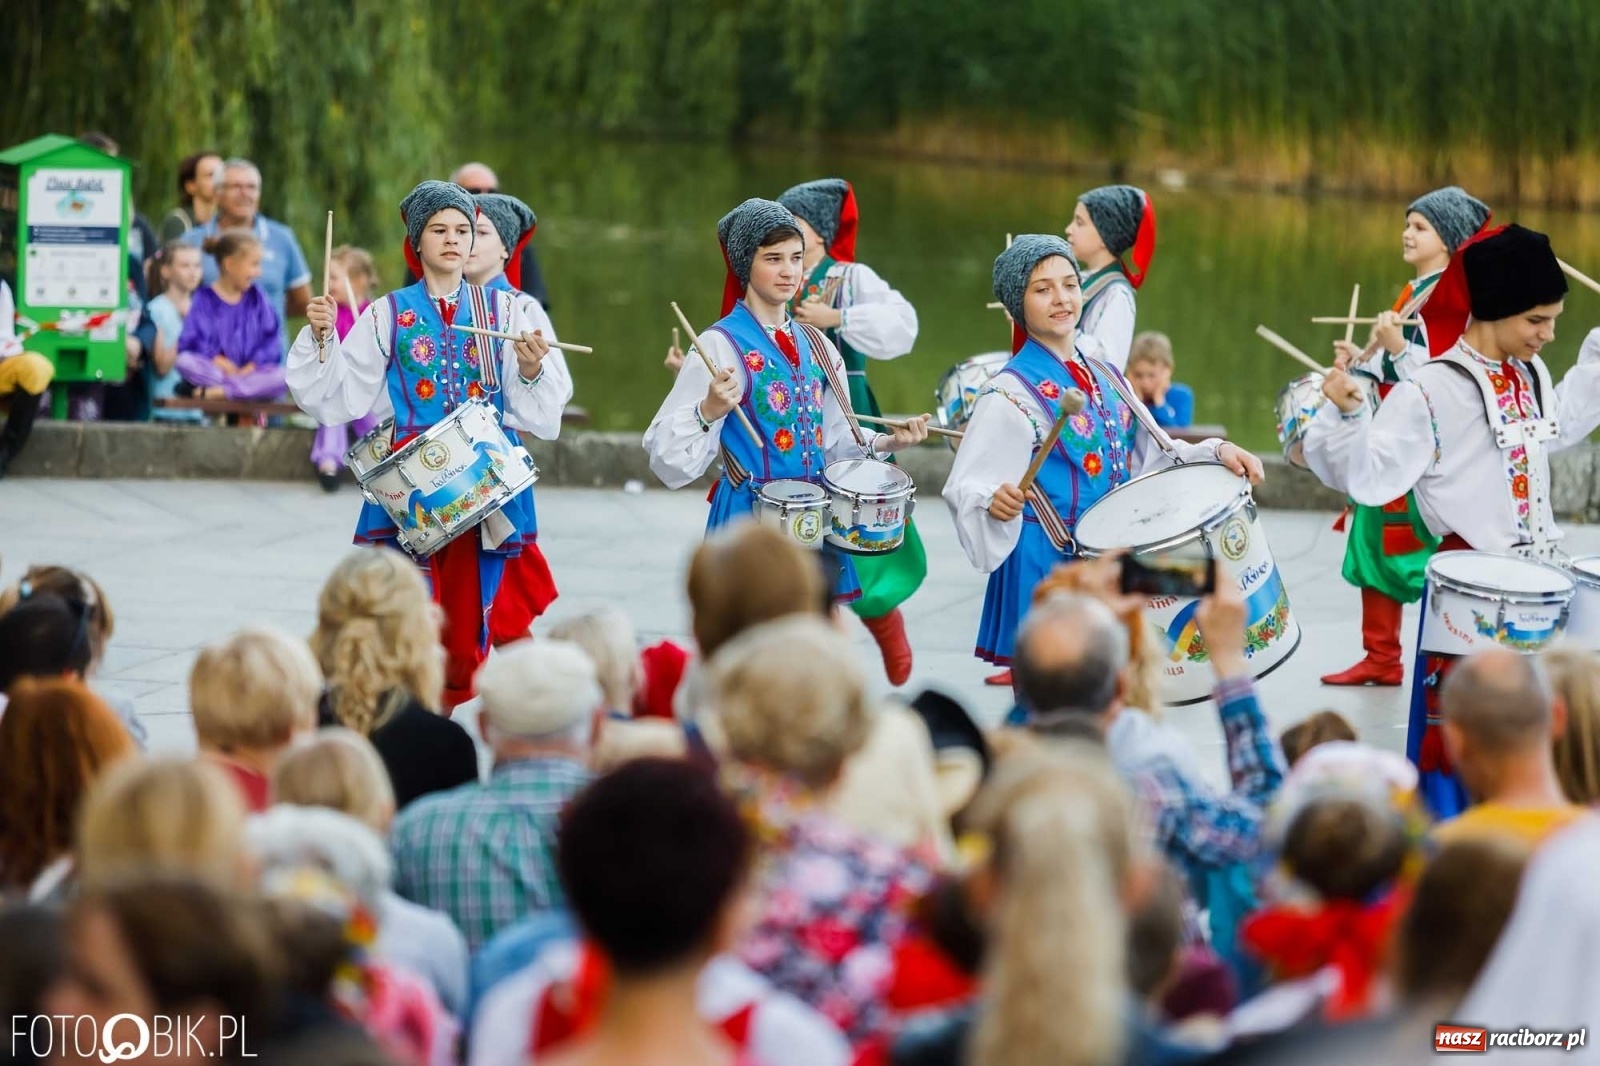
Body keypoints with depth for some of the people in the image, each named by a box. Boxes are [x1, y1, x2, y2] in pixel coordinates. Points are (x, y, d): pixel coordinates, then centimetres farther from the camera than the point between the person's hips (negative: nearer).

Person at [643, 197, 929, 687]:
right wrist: (709, 411, -30)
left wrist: (887, 443, 4)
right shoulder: (720, 346, -8)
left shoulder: (816, 346, 12)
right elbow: (669, 454, -13)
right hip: (751, 516, -6)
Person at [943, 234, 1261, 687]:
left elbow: (1153, 453, 16)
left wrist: (1214, 453, 0)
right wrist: (995, 502, -38)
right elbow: (964, 488, -16)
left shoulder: (1104, 375, 9)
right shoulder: (1011, 394, -12)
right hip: (1046, 565, -7)